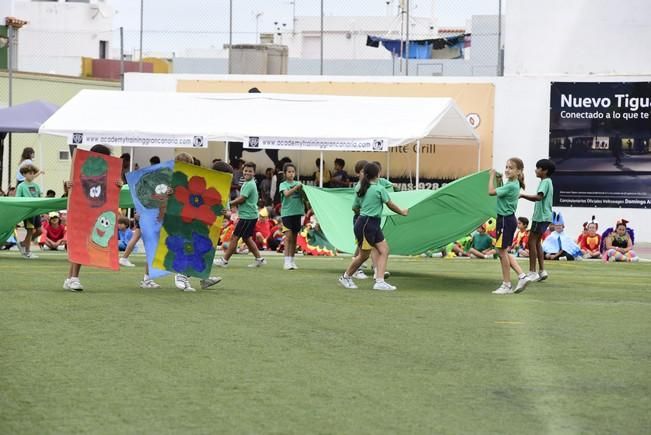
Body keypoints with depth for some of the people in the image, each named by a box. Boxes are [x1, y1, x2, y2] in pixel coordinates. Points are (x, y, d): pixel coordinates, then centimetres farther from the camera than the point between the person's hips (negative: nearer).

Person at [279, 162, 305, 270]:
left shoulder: (297, 183, 11)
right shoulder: (283, 184, 0)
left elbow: (303, 196, 4)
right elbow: (286, 193, -19)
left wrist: (302, 189, -16)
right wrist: (296, 188, -32)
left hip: (297, 212, 4)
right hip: (287, 213, -4)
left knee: (294, 238, 8)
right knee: (288, 237, -10)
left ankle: (292, 260, 15)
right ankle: (287, 262, -12)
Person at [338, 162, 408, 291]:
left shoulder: (361, 190, 8)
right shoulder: (379, 189, -12)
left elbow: (355, 207, 16)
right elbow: (390, 205, -2)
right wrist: (402, 212, 14)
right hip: (366, 225, -8)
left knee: (384, 250, 4)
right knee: (364, 255, 3)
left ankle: (380, 281, 1)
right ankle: (346, 277, 20)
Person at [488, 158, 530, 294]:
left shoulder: (511, 186, -19)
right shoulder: (513, 185, 10)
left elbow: (491, 192, -21)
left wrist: (492, 176, -12)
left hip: (506, 220, -10)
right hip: (508, 219, 10)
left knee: (502, 252, 0)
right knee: (503, 252, 15)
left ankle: (506, 285, 7)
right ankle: (522, 276, 14)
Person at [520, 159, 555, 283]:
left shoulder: (545, 182, -14)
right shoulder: (546, 182, 17)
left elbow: (539, 197, -29)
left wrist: (523, 195, -25)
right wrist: (524, 196, 15)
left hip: (541, 217, -10)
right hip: (543, 217, 10)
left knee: (532, 242, -7)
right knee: (537, 242, 14)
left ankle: (532, 272, -7)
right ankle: (542, 271, 14)